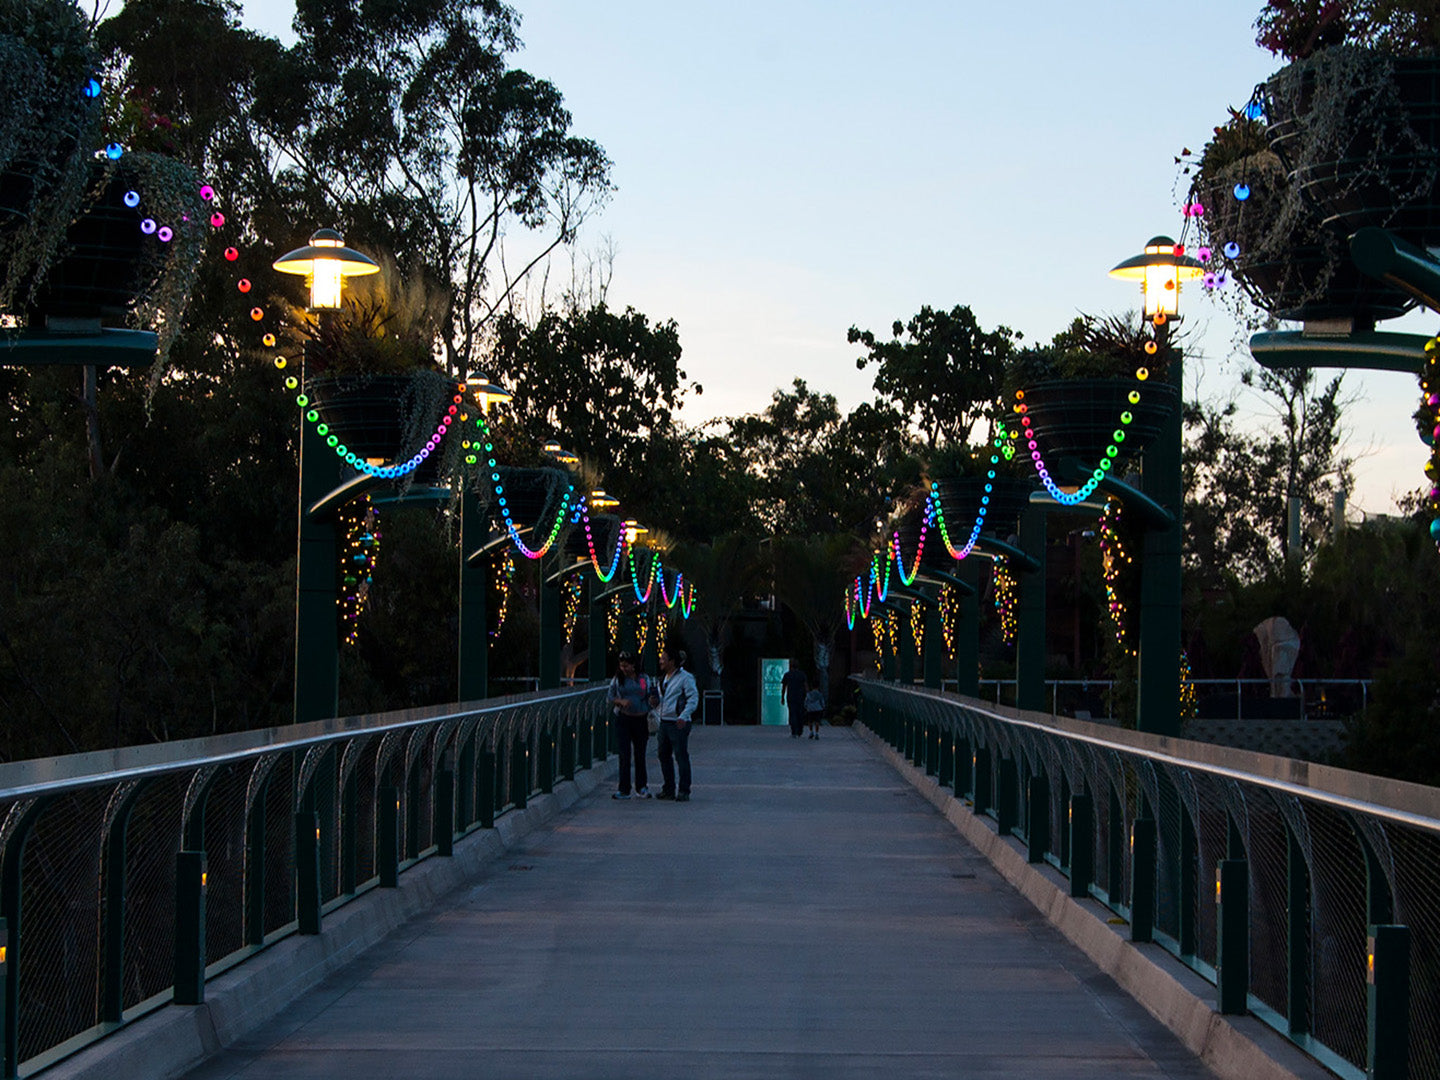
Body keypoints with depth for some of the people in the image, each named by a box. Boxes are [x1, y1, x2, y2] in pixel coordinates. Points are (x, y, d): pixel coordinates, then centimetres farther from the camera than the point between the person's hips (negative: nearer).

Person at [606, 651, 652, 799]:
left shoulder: (644, 679, 6)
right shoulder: (617, 679, 4)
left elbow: (649, 700, 10)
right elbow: (610, 698, 4)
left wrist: (649, 720, 6)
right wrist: (621, 701, -17)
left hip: (640, 720, 1)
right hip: (623, 719, -1)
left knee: (640, 754, 5)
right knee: (624, 755, -5)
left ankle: (641, 788, 17)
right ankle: (624, 790, -2)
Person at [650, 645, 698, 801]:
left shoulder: (685, 677, -8)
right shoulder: (663, 678, 18)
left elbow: (694, 698, -14)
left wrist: (684, 716, -25)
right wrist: (654, 702, 3)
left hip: (679, 724, -8)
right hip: (664, 722, 8)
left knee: (681, 757, -7)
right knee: (664, 755, 10)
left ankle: (684, 792, -3)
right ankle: (669, 789, 19)